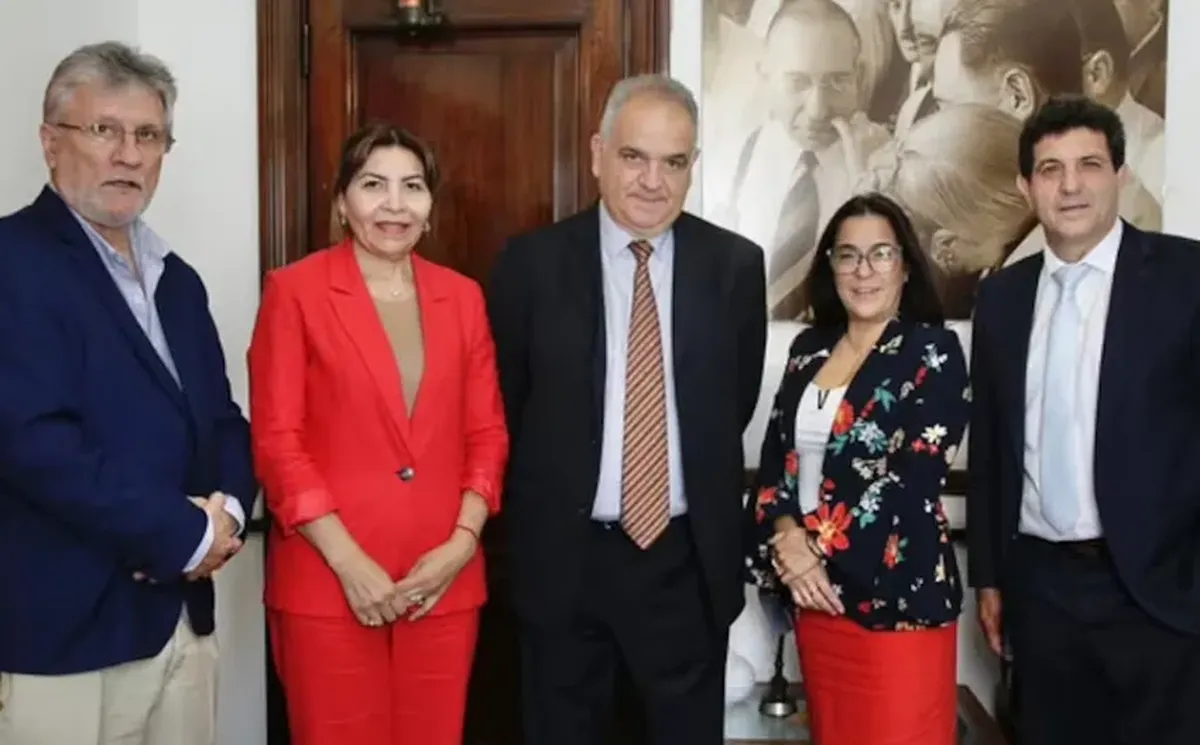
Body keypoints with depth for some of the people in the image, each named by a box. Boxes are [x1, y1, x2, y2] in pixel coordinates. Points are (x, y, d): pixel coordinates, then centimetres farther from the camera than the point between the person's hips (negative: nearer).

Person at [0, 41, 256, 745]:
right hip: (63, 632, -7)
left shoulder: (177, 279, 13)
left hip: (183, 620, 7)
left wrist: (227, 509, -8)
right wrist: (185, 533, -16)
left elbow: (223, 420, 13)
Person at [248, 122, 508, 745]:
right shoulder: (294, 291, -2)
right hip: (328, 583, -3)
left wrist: (462, 542, -4)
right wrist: (348, 562, -12)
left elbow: (488, 433, 9)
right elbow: (276, 441, -6)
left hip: (444, 582, 3)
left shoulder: (462, 296, 9)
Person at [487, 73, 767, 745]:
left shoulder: (735, 265, -2)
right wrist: (547, 494, 6)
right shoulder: (532, 263, -5)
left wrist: (700, 491, 9)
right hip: (563, 555, 0)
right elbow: (504, 404, 3)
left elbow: (738, 399, 8)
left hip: (688, 557, 1)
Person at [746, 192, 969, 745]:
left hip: (896, 595, -5)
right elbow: (776, 455, 9)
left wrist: (819, 549, -13)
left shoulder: (934, 351, -7)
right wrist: (788, 538, -9)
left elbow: (916, 480, -15)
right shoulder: (809, 347, 9)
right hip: (813, 591, 5)